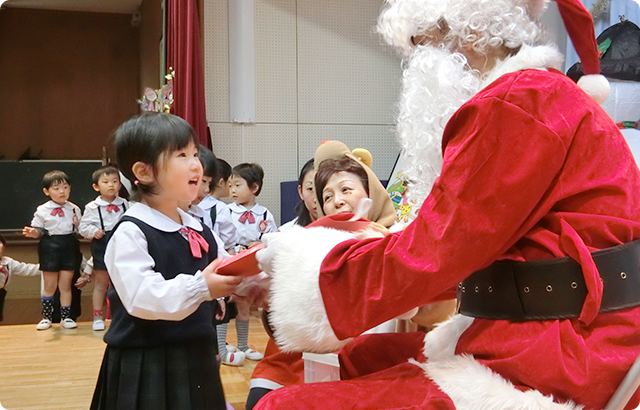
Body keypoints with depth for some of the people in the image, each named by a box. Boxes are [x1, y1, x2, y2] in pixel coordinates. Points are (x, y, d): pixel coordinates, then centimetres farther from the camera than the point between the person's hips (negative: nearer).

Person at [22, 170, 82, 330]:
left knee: (65, 284, 7)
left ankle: (66, 317, 16)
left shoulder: (75, 209, 4)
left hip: (70, 247, 2)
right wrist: (32, 233, -24)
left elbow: (80, 230, 11)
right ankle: (46, 317, 22)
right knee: (49, 286, 7)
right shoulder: (43, 210, -4)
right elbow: (38, 231, -2)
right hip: (50, 247, -2)